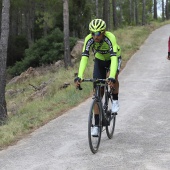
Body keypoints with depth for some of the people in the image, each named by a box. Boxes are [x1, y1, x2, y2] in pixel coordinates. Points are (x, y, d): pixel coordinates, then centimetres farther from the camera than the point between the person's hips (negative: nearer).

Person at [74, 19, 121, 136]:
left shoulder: (110, 38, -37)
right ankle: (97, 125, 0)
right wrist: (79, 77, -47)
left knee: (113, 78, -35)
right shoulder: (89, 39, -29)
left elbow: (113, 58, -45)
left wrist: (111, 78, -58)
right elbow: (84, 58, -34)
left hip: (113, 58, -2)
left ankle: (115, 101, -5)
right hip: (99, 59, 2)